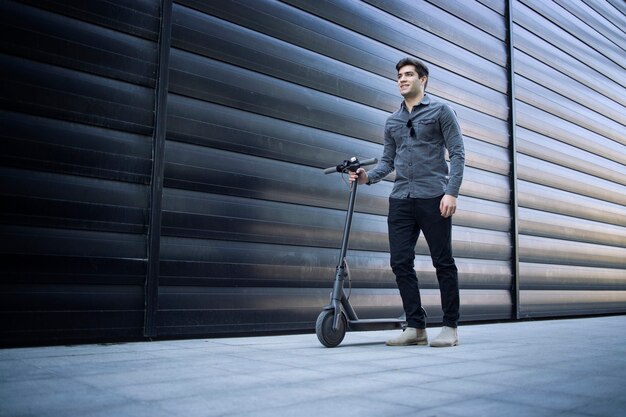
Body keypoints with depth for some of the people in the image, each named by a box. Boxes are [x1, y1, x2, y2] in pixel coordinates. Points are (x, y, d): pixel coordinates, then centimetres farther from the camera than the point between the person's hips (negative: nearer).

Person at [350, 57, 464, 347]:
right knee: (400, 263, 0)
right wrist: (368, 176, -2)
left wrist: (451, 192, -14)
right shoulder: (392, 121, 19)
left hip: (433, 198, -5)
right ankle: (416, 327, 9)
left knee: (443, 263, 1)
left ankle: (450, 327, 11)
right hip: (400, 200, 5)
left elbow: (457, 153, -2)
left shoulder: (441, 111, 5)